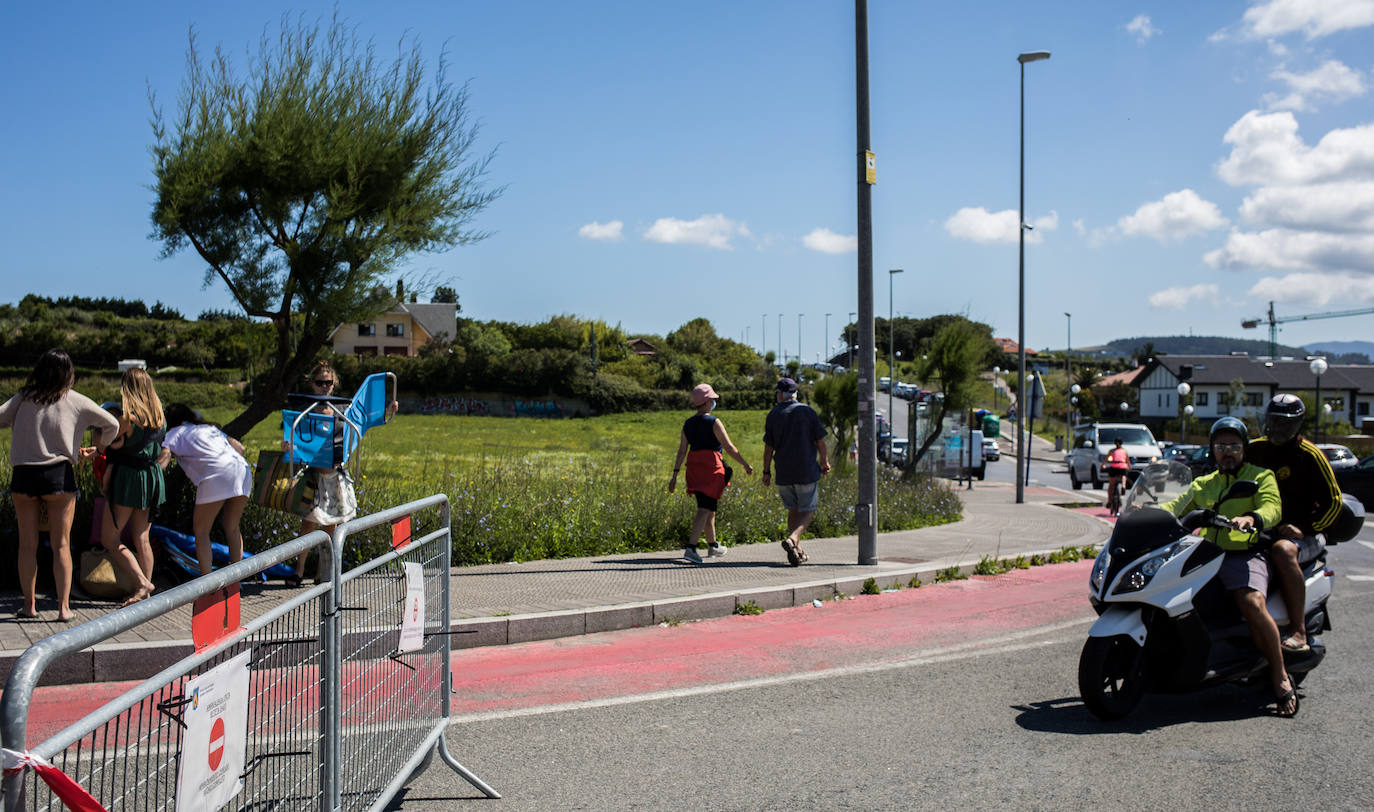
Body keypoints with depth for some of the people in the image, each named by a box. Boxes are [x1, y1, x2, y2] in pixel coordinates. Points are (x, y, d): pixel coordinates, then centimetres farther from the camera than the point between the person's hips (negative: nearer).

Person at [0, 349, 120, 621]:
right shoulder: (76, 402, 3)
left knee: (27, 544, 11)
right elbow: (112, 426, 9)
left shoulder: (24, 398, 4)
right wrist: (95, 450, 24)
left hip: (23, 476, 1)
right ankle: (64, 607, 2)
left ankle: (29, 604, 16)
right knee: (61, 545, 4)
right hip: (59, 475, -1)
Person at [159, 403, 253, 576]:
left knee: (200, 530, 9)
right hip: (242, 468, 5)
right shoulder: (210, 427, 34)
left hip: (216, 475, -5)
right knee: (232, 528, 20)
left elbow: (163, 457, 1)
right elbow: (239, 447, 29)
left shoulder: (176, 432, 18)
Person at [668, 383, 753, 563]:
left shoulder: (688, 424, 9)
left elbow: (682, 451, 7)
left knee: (709, 507, 20)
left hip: (694, 467, 7)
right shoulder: (713, 422, -10)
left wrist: (675, 475, 7)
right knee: (704, 510, -8)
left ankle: (713, 545, 31)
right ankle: (690, 548, -19)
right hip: (711, 466, -7)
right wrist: (746, 464, -1)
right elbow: (729, 447, -10)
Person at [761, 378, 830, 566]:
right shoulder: (807, 411, -3)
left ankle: (797, 550, 14)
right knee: (807, 511, 4)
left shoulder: (773, 415, 1)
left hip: (783, 473, 2)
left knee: (793, 510, 15)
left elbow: (768, 447, 0)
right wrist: (824, 462, 11)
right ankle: (792, 539, -20)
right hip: (807, 471, -2)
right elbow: (820, 441, -2)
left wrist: (766, 471, 9)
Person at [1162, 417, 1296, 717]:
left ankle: (1280, 677, -18)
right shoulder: (1202, 485, 27)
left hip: (1245, 554, -5)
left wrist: (1251, 518, -29)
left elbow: (1273, 508, -5)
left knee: (1252, 603, -32)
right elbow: (1177, 506, 17)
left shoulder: (1261, 476, 13)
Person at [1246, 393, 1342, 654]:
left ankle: (1298, 633, -37)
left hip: (1293, 530, -5)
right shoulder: (1254, 449, 11)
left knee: (1283, 551, -40)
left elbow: (1333, 500, -3)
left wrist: (1306, 528, -16)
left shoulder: (1310, 455, -2)